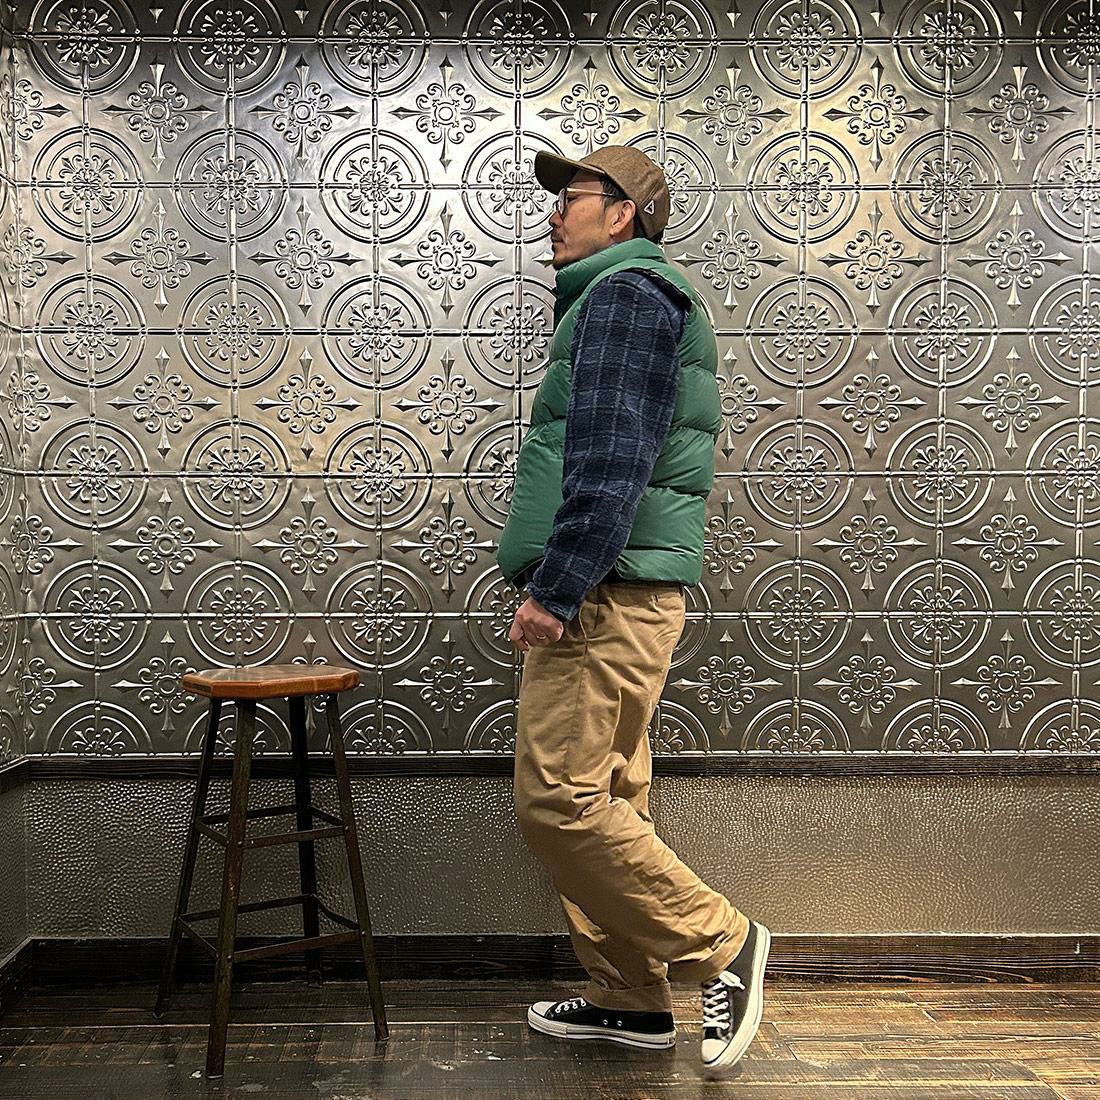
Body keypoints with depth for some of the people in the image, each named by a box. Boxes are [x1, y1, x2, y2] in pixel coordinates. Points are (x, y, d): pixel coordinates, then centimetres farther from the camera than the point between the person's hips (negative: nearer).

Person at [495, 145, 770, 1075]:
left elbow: (611, 459, -20)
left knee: (559, 799, -10)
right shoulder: (632, 299, 26)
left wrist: (554, 587, -22)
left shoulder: (626, 293, -7)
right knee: (603, 801, 12)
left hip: (605, 595, -11)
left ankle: (719, 943, 1)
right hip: (612, 594, 11)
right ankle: (630, 998, 20)